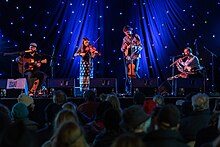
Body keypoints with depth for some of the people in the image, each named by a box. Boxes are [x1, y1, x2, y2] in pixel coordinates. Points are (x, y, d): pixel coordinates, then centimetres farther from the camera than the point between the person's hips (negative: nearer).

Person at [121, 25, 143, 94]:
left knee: (134, 72, -14)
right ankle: (128, 90, 5)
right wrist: (124, 47, -7)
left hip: (135, 57, -4)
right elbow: (122, 49, 15)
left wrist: (136, 48, -23)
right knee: (127, 74, 1)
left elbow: (140, 46, -3)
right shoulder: (125, 38, 13)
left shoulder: (135, 36, 1)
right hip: (127, 57, 4)